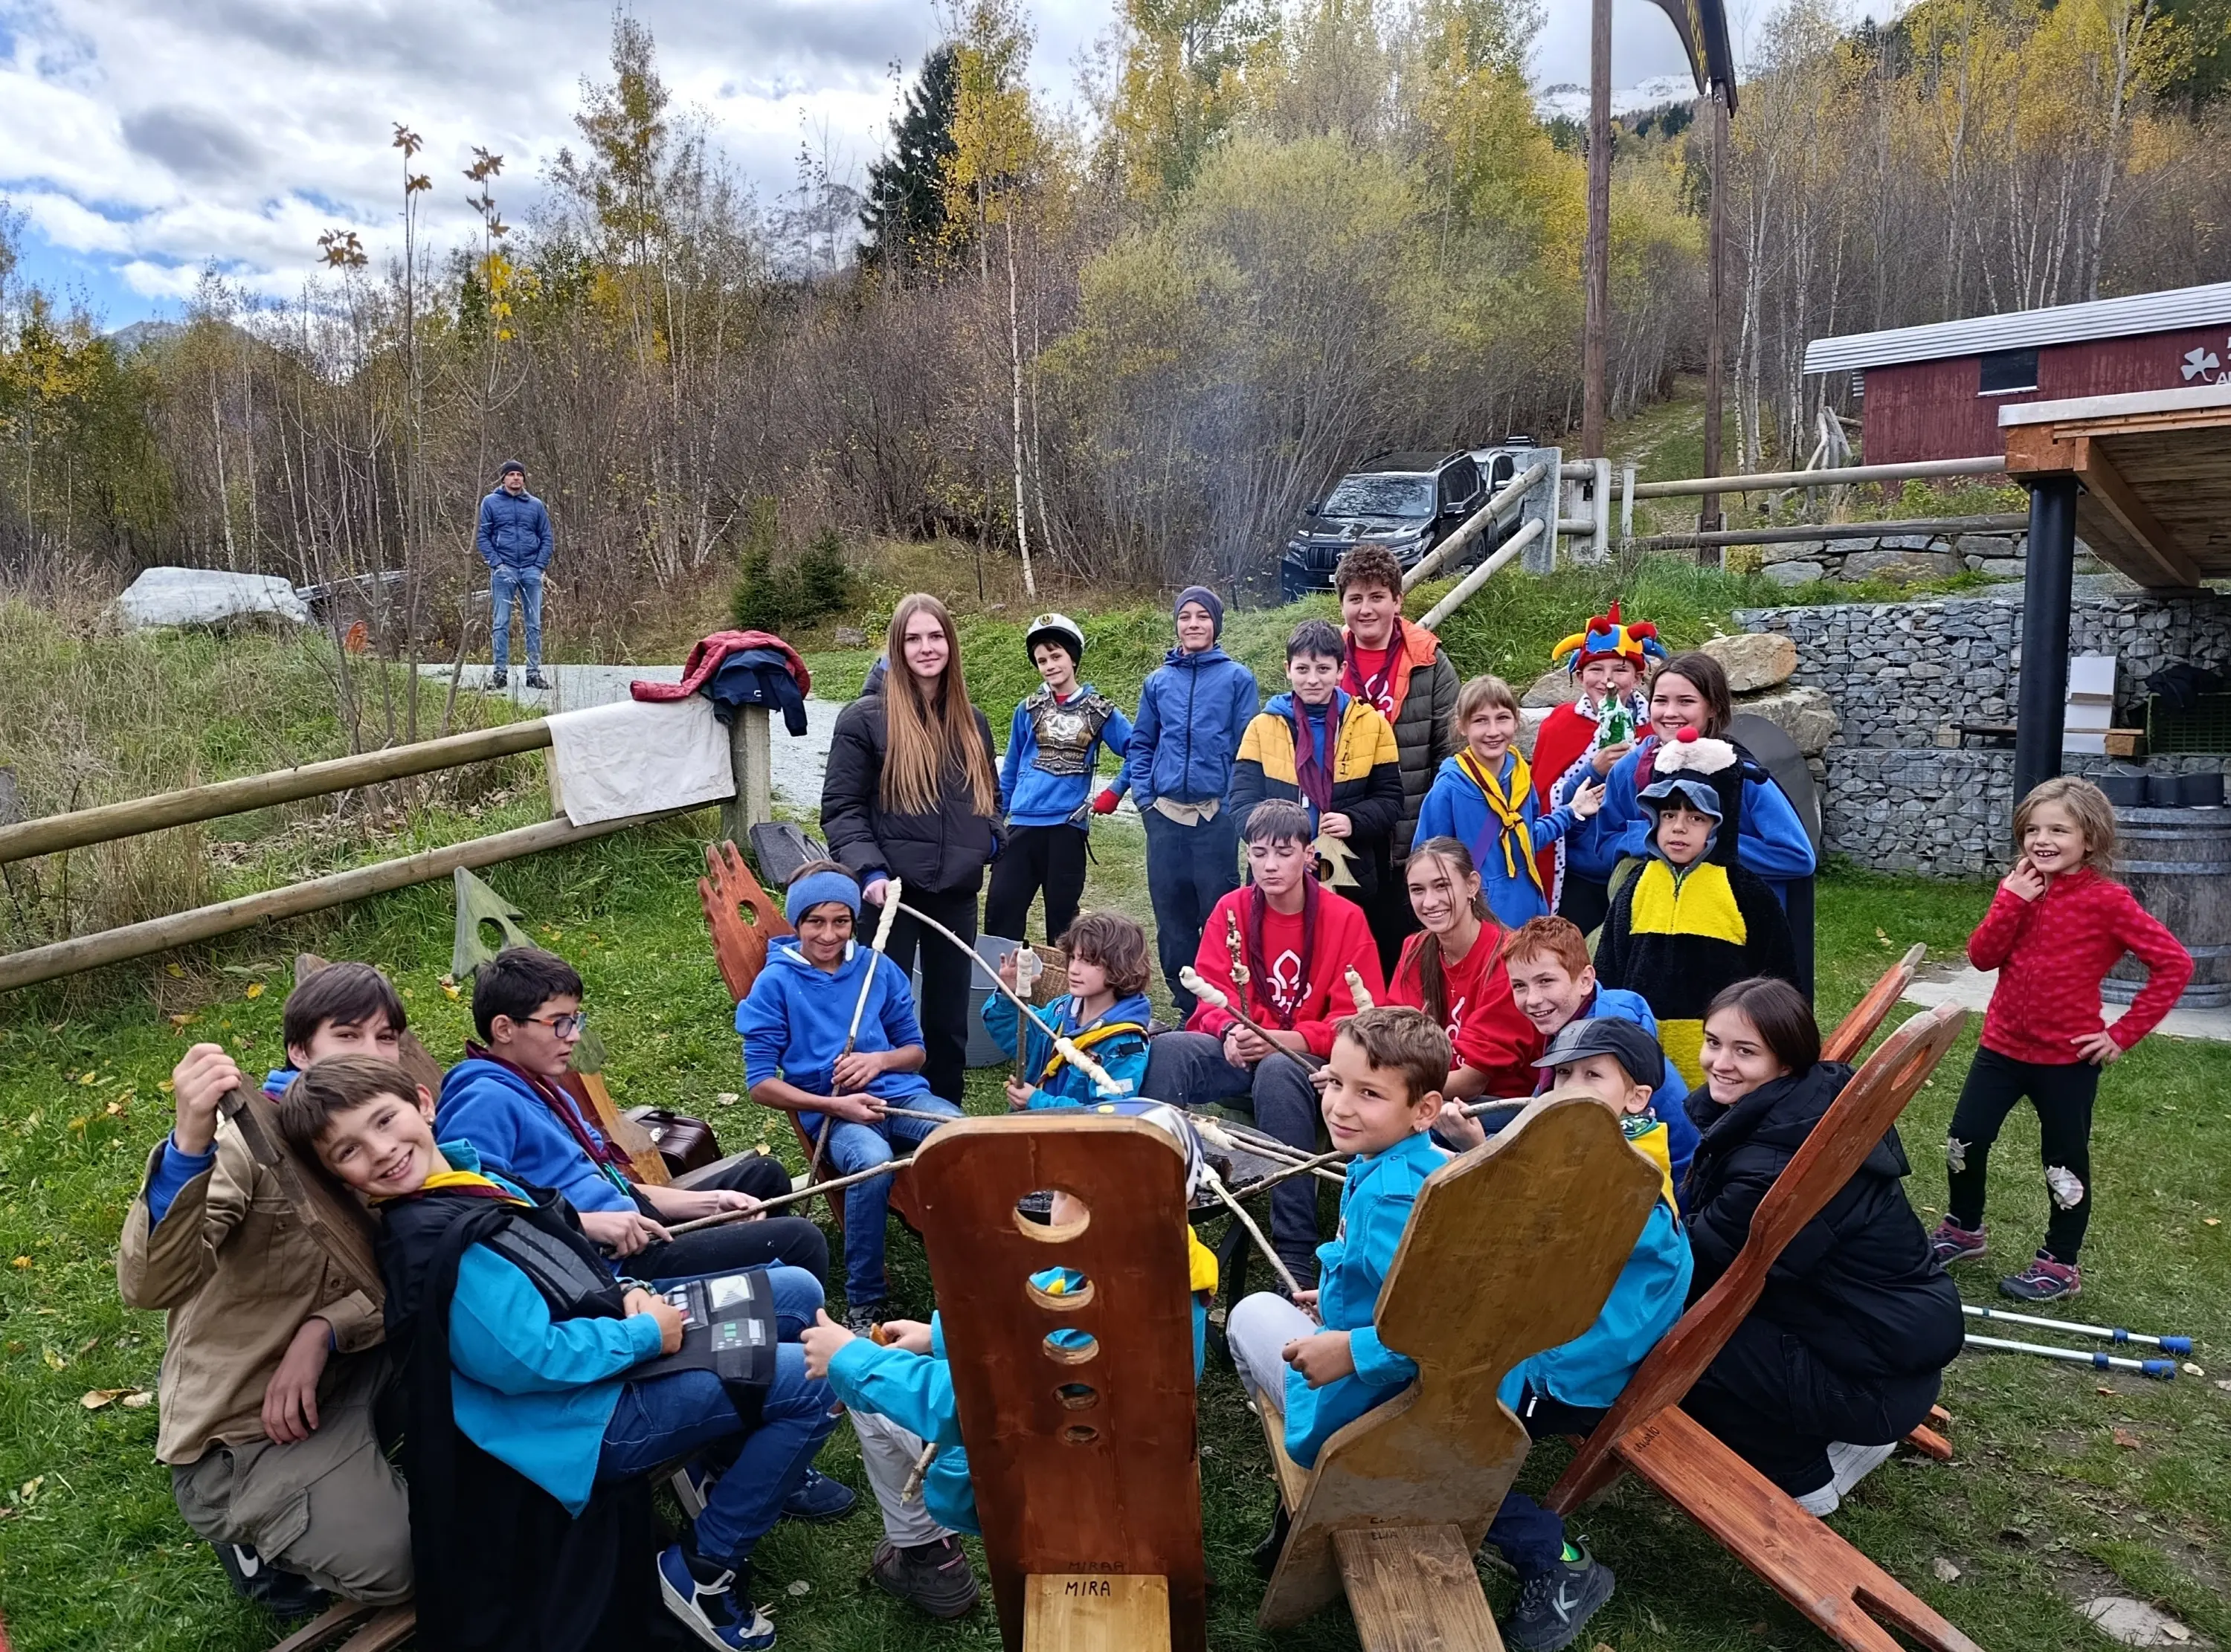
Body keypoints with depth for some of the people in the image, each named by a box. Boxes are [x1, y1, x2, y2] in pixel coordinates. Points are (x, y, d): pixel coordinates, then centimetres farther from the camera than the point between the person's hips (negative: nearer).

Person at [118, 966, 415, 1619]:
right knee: (395, 1562, -21)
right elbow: (149, 1287, -36)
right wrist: (191, 1143, -51)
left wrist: (323, 1331, -22)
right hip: (237, 1425, -6)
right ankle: (249, 1528, 8)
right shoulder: (247, 1139, -20)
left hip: (342, 1372, 6)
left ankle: (360, 1467, 9)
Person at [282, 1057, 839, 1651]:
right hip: (590, 1416, -9)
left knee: (797, 1290, 10)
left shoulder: (465, 1163, 3)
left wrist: (624, 1291, -2)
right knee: (808, 1385, -13)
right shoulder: (440, 1247, -26)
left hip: (615, 1343, 9)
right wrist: (647, 1335, -16)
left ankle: (750, 1462, 23)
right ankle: (703, 1569, 1)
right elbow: (530, 1360, -28)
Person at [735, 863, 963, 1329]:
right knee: (873, 1161, -38)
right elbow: (760, 1084, -1)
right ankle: (864, 1303, -19)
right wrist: (834, 1104, -13)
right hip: (831, 1111, -3)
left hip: (899, 1094, 3)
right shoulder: (775, 983, 1)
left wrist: (879, 1059, -6)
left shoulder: (880, 971, 11)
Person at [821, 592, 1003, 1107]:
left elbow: (988, 797, 23)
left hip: (956, 892, 5)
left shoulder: (970, 721, 12)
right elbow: (840, 808, -7)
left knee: (950, 1016, 15)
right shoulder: (865, 718, -6)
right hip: (891, 892, -5)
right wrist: (870, 870, -20)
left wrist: (989, 837, 2)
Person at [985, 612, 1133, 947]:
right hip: (1023, 823, 1)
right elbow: (1009, 772, 15)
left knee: (1062, 917, 7)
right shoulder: (1027, 709, 10)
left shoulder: (1099, 710, 5)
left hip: (1069, 827, -1)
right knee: (1000, 910, -6)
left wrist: (1114, 792, -1)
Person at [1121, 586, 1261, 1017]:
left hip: (1217, 815, -4)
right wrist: (1144, 796, 4)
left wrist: (1237, 804, -8)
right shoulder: (1158, 681, 11)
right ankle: (1186, 1007, 20)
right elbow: (1140, 745, 16)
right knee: (1171, 916, 9)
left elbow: (1248, 749, 0)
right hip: (1165, 816, 4)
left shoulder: (1237, 678, 2)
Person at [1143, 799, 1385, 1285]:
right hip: (1239, 1055, 3)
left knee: (1277, 1072, -38)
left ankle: (1297, 1258, -35)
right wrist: (1231, 1034, -22)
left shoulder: (1345, 918, -4)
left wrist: (1283, 1040, -24)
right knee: (1167, 1051, -27)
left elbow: (1357, 1021, -8)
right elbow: (1212, 995, 3)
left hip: (1309, 1061, -3)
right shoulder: (1230, 910, 5)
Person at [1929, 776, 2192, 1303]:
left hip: (2068, 1058, -5)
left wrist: (2123, 1033, -14)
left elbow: (2174, 964, -15)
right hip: (2002, 1046, 5)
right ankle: (1964, 1229, 32)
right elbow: (1982, 956, -4)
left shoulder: (2106, 900, -14)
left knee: (2064, 1163, 9)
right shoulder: (2022, 887, 2)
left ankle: (2059, 1264, 25)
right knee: (1964, 1141, 10)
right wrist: (2012, 900, -17)